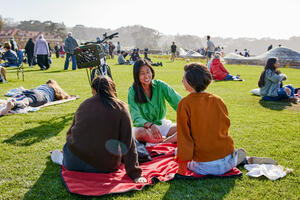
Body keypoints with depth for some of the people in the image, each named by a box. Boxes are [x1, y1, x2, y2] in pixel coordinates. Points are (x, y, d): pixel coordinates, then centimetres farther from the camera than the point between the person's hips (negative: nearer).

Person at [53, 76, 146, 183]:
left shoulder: (83, 105, 2)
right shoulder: (120, 108, -5)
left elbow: (70, 132, 14)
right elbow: (128, 144, -9)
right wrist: (135, 174, -6)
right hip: (105, 168, -4)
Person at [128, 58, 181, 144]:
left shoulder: (160, 85, -5)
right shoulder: (133, 92, -11)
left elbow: (178, 102, -10)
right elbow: (136, 118, -19)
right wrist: (150, 125, -39)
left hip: (161, 124, 3)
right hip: (144, 126, -2)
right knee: (140, 132, -38)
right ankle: (172, 140, -23)